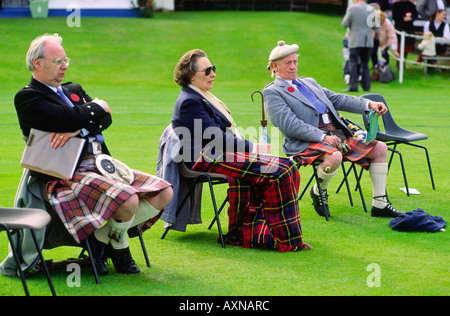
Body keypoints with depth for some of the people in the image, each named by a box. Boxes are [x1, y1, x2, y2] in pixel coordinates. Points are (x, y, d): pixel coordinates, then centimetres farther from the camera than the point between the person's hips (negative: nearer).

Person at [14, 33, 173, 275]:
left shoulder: (73, 90, 23)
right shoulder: (27, 97, -3)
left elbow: (106, 119, 7)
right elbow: (69, 118, -18)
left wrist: (77, 129, -13)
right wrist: (97, 107, 2)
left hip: (102, 164, 9)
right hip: (67, 175, -9)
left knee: (164, 193, -5)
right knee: (128, 200, -31)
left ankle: (103, 239, 4)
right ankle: (119, 248, 2)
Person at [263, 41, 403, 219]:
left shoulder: (309, 83, 25)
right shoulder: (272, 92, -1)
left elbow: (336, 99, 22)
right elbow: (289, 125, -13)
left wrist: (369, 104, 7)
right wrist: (323, 137, -20)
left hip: (336, 134, 8)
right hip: (305, 142, -8)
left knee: (380, 148, -1)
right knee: (334, 156, -38)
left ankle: (379, 204, 3)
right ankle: (318, 191, -7)